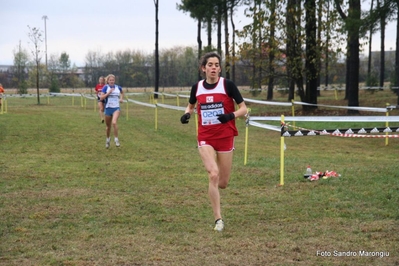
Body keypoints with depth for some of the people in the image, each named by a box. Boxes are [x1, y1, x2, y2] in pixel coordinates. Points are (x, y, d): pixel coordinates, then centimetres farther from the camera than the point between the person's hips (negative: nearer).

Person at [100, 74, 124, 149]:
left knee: (114, 122, -25)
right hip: (108, 108, 0)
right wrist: (108, 93, -20)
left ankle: (116, 139, -15)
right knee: (108, 126, 12)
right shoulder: (106, 87, -4)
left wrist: (121, 98, 12)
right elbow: (101, 98, -13)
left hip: (116, 108, 0)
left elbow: (122, 92, 29)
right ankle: (108, 139, 37)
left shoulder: (118, 87, 4)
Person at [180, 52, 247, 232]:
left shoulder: (228, 85, -6)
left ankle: (213, 188, 46)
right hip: (205, 138, 1)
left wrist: (231, 115, -24)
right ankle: (218, 219, -10)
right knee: (213, 175, -20)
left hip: (225, 137, 0)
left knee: (222, 183, 6)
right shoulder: (197, 87, 2)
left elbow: (243, 108, -4)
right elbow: (191, 105, 20)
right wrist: (187, 114, -2)